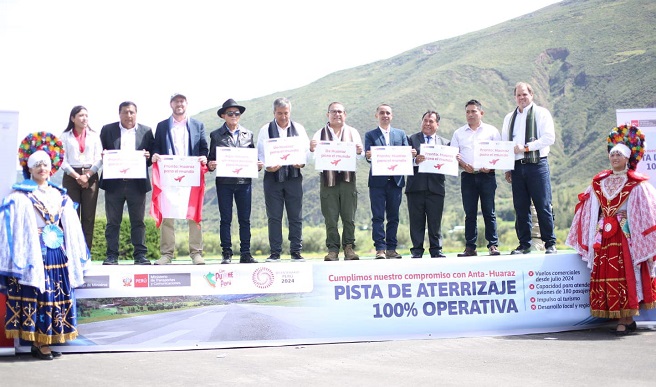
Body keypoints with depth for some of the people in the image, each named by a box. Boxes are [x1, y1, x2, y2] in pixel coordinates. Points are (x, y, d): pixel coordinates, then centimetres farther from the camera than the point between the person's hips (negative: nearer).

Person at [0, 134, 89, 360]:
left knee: (56, 296, 4)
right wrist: (19, 260, -15)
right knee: (36, 296, -4)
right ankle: (38, 343, 2)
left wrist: (75, 257, 15)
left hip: (57, 253, 5)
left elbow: (71, 229, 17)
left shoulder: (60, 196, 14)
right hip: (34, 254, -5)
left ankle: (47, 340, 12)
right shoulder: (20, 198, -2)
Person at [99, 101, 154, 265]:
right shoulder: (107, 130, 9)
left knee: (138, 221, 3)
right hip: (114, 182, 0)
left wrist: (148, 157, -12)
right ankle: (112, 256, 8)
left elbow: (152, 155, 9)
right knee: (113, 222, 3)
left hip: (137, 183, 0)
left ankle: (140, 255, 7)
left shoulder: (146, 131, 10)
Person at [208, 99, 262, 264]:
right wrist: (210, 165, -15)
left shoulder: (248, 134, 13)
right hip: (224, 182, -2)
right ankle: (226, 253, 6)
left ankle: (245, 253, 7)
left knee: (245, 219, 3)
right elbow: (211, 159, 6)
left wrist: (258, 165, -5)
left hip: (244, 181, 2)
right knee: (225, 219, 1)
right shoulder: (216, 135, 7)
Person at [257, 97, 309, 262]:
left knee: (296, 217, 1)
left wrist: (302, 163, -14)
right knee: (274, 217, 0)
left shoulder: (299, 129, 10)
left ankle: (296, 252, 7)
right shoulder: (265, 130, 6)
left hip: (294, 176, 1)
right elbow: (260, 153, 1)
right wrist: (268, 166, -17)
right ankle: (275, 253, 5)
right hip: (273, 177, -1)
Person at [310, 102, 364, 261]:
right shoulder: (320, 134, 9)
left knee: (349, 218, 0)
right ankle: (333, 249, 3)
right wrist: (311, 149, -24)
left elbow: (360, 156, 1)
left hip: (348, 179, 1)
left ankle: (349, 248, 6)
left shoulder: (352, 132, 12)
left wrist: (359, 152, -22)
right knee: (330, 219, -1)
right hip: (328, 179, 0)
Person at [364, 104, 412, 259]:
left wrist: (411, 154, -16)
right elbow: (368, 154, -5)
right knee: (378, 216, -5)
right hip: (378, 181, -2)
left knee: (393, 216, 5)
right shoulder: (370, 135, 8)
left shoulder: (401, 134, 15)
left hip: (396, 180, 2)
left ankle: (391, 248, 10)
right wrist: (369, 156, -28)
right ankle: (380, 248, -3)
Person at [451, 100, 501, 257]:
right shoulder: (459, 133, 14)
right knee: (470, 213, 1)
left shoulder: (491, 131, 8)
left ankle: (493, 245, 1)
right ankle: (470, 247, 3)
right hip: (467, 176, 2)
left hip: (487, 175, -2)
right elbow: (453, 154, 8)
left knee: (489, 212, -2)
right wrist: (464, 165, -10)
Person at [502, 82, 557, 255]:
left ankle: (550, 244, 1)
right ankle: (524, 244, 11)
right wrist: (507, 168, 10)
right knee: (521, 207, 4)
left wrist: (526, 147, -13)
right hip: (517, 166, 4)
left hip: (537, 164, -4)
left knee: (543, 206, -5)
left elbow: (549, 137, -8)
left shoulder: (541, 113, 3)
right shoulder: (509, 118, 18)